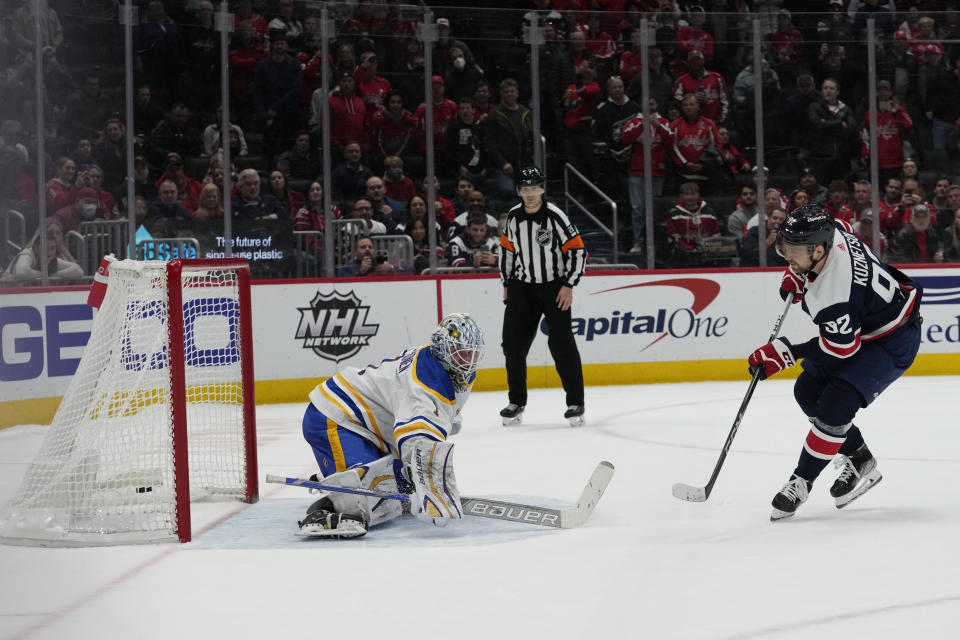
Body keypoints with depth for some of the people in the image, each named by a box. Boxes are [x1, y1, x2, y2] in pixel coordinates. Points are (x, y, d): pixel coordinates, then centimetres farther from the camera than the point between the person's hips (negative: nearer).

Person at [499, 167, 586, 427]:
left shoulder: (555, 217, -15)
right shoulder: (513, 217, 1)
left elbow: (578, 250, -13)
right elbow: (507, 248, 14)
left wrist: (568, 285, -16)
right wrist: (506, 284, 14)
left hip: (554, 288, -5)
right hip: (522, 288, 5)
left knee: (561, 343, -10)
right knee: (513, 343, 2)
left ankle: (575, 403, -2)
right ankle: (517, 402, 16)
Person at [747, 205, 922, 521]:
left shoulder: (834, 294, -39)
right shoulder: (826, 233, -17)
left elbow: (840, 349, -27)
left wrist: (783, 353, -22)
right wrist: (795, 276, 2)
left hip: (892, 340, -10)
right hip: (858, 325, 10)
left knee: (836, 403, -22)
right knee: (808, 391, 10)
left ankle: (801, 481, -5)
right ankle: (859, 461, 23)